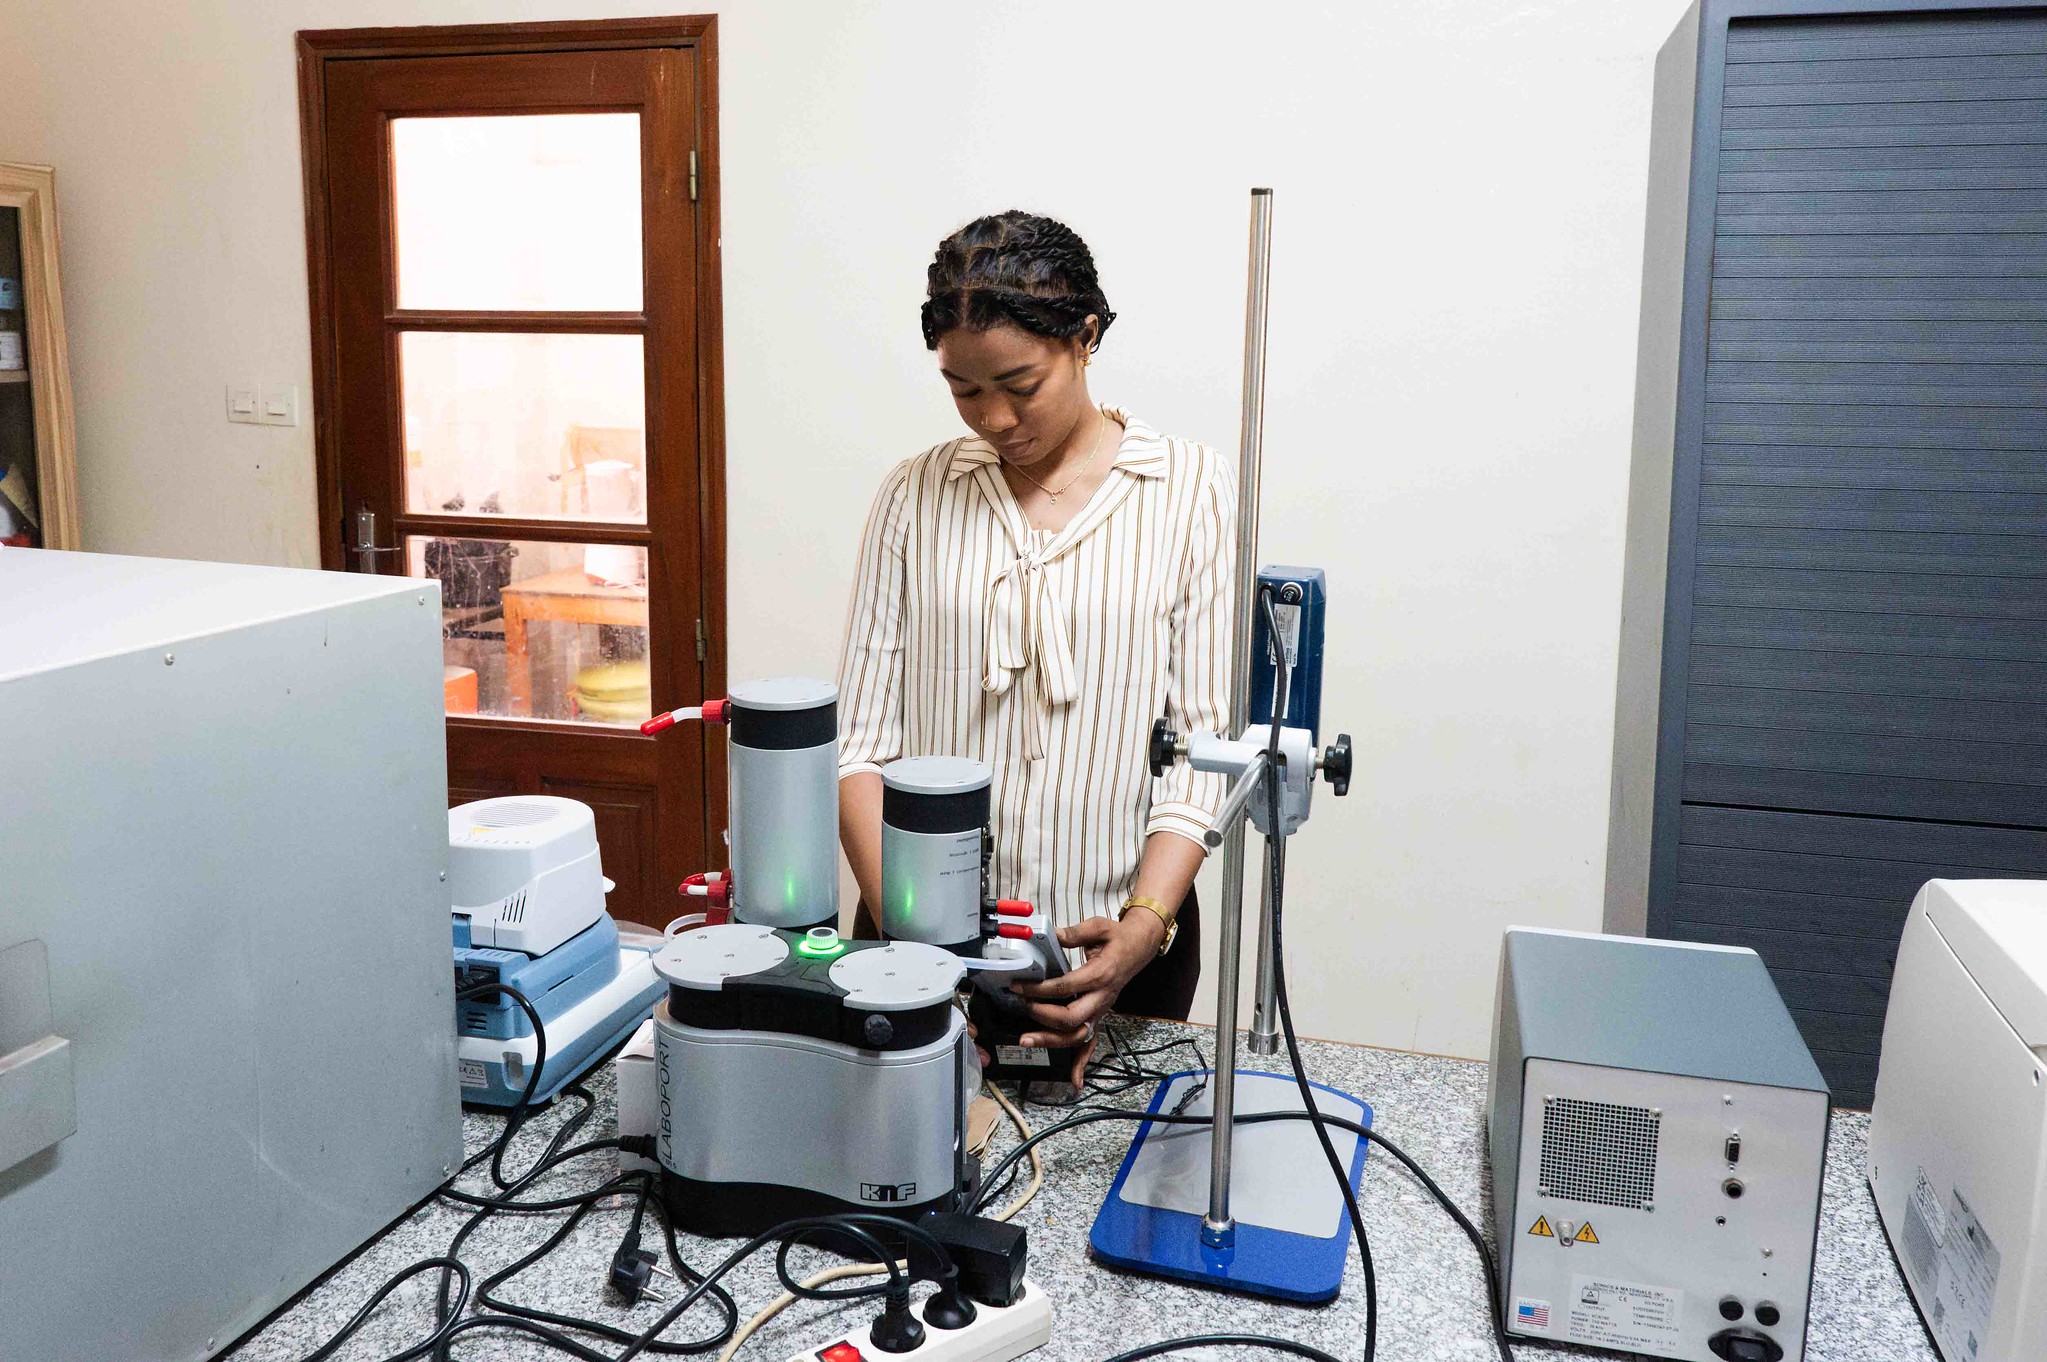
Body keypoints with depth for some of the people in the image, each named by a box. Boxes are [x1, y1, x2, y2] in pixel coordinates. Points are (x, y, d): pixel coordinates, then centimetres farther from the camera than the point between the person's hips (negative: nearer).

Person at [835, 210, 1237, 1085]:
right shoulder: (916, 495, 2)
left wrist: (1144, 927, -20)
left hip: (1112, 948, -1)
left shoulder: (1190, 491, -3)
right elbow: (861, 735, -2)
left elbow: (1201, 739, -7)